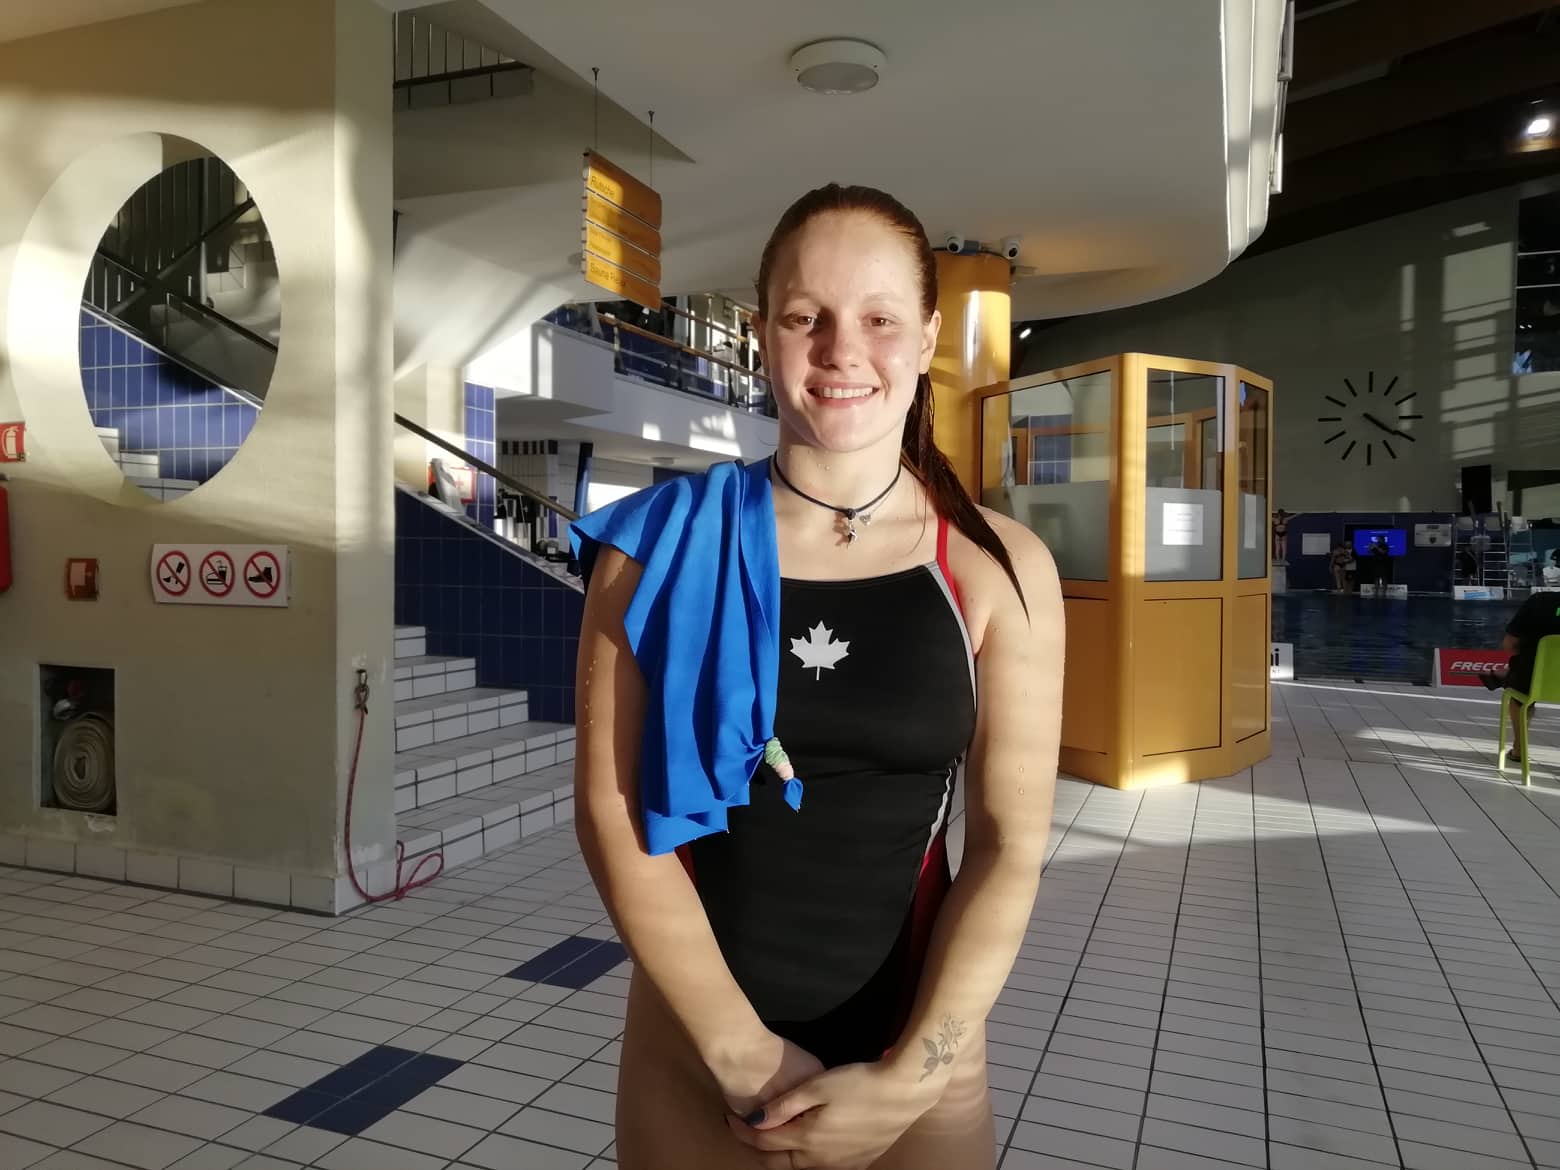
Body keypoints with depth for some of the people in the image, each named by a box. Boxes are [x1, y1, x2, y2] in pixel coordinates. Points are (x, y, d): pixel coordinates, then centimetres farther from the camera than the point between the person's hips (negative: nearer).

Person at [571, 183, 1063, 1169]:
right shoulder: (665, 543, -7)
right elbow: (611, 808, -9)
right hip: (689, 1052, 1)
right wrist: (739, 1048, -11)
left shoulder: (1000, 568, -7)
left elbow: (1010, 847, -6)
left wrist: (909, 1076, -12)